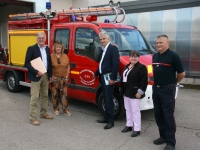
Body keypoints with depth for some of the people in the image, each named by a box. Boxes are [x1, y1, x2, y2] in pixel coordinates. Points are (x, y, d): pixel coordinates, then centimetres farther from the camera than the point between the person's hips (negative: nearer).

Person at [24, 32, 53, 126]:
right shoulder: (31, 49, -7)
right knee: (34, 97, -4)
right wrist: (36, 72, -21)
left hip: (46, 75, 6)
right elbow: (27, 63, -12)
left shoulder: (47, 49, 11)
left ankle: (43, 114, 28)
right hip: (36, 76, -6)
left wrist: (50, 75, 6)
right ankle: (33, 118, 2)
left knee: (45, 96, 15)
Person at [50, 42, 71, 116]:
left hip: (64, 78, 2)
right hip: (54, 78, -2)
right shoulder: (51, 57, -3)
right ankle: (56, 109, 16)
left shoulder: (65, 56, 6)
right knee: (55, 94, 4)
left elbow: (68, 66, 11)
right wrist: (50, 76, -8)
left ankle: (65, 109, 9)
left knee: (64, 94, 2)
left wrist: (67, 75, 3)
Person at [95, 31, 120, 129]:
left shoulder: (113, 48, -12)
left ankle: (110, 121, 4)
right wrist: (96, 73, 26)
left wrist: (113, 78, -22)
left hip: (109, 78, -9)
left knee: (108, 100, -4)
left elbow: (116, 64, -19)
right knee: (106, 99, 15)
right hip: (103, 77, 9)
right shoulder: (103, 49, 15)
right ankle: (106, 117, 26)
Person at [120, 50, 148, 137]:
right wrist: (122, 89, 16)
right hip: (126, 93, 8)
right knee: (128, 110, 16)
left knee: (135, 111, -4)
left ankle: (137, 129, 4)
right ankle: (129, 125, 28)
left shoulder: (142, 67, -11)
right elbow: (123, 79, 20)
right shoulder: (126, 67, 15)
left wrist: (140, 92, -19)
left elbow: (144, 81, -16)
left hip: (135, 94, -8)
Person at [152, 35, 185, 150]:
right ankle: (163, 136, 26)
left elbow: (181, 73, -8)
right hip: (156, 88, 7)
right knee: (158, 114, 13)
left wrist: (173, 82, 4)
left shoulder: (173, 56, -12)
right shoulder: (155, 56, 9)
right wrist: (157, 83, 16)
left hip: (167, 89, -7)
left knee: (168, 115, -3)